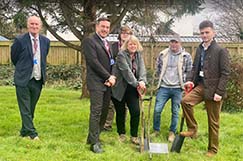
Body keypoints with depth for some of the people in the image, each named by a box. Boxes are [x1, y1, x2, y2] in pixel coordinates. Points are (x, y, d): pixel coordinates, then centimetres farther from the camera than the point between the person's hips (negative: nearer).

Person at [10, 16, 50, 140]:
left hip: (38, 80, 4)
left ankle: (24, 132, 25)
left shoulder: (45, 41, 4)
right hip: (23, 80, -4)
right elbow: (14, 58, 6)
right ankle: (32, 134, 2)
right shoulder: (20, 40, -8)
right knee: (25, 109, -2)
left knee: (31, 109, 12)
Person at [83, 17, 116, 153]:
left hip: (107, 83, 8)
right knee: (96, 112, -7)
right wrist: (108, 77, -12)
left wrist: (111, 77, -2)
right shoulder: (89, 41, -6)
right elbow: (94, 62, -15)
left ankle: (93, 137, 21)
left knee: (104, 112, 10)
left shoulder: (108, 43, 19)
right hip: (97, 82, -8)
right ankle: (94, 142, -1)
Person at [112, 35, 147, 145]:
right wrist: (136, 83, -28)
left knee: (136, 112, -2)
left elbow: (142, 69, -6)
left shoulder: (138, 55, 8)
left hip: (132, 89, 5)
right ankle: (121, 134, 26)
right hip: (120, 88, -4)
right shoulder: (121, 55, -12)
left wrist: (142, 81, -25)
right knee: (120, 112, 7)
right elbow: (126, 71, -22)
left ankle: (134, 136, 11)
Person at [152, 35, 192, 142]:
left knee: (175, 112, 6)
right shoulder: (163, 54, 4)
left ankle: (172, 132, 20)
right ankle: (156, 130, 15)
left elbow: (189, 72, 5)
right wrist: (161, 79, 11)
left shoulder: (186, 56, -2)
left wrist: (183, 81, 2)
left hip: (177, 88, -1)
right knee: (157, 110, -2)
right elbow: (158, 69, 16)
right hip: (164, 87, 1)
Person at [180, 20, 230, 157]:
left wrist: (219, 92, -19)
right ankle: (193, 129, -2)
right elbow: (195, 67, 18)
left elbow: (225, 73, -13)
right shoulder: (199, 49, 10)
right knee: (185, 101, -20)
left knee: (213, 122, 4)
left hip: (213, 89, -5)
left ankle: (213, 149, 19)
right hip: (200, 85, 5)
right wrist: (190, 80, -1)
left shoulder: (221, 51, -10)